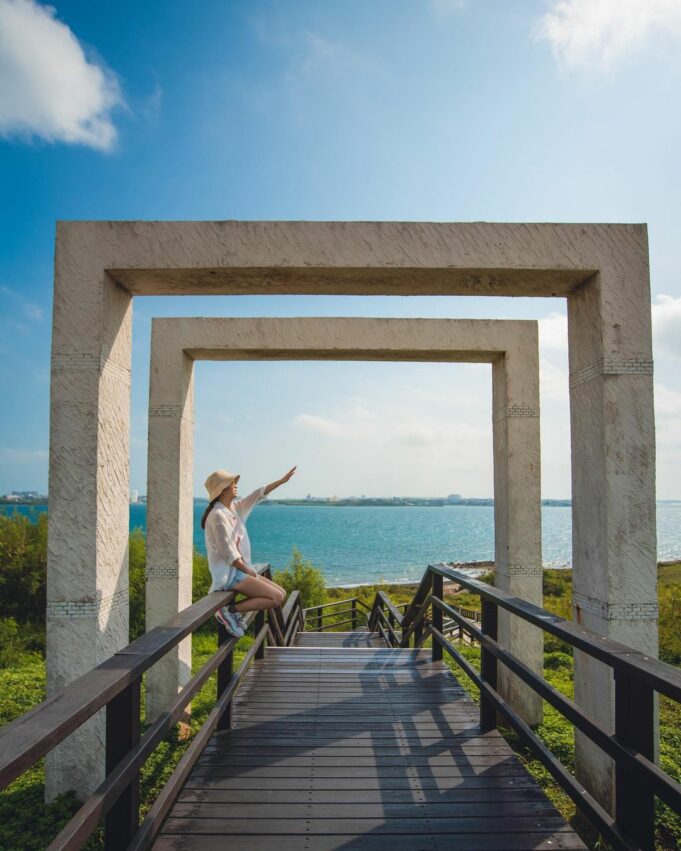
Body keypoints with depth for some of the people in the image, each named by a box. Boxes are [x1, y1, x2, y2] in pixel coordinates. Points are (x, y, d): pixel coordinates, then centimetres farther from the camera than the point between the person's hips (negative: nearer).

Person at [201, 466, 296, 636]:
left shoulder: (234, 508, 10)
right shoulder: (218, 515, -17)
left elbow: (257, 495, 19)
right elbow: (229, 553, -19)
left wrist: (282, 480, 20)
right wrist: (250, 571, -12)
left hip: (240, 571, 10)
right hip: (229, 575, -10)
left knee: (281, 593, 8)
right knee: (277, 598, -15)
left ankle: (233, 611, 5)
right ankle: (230, 611, -10)